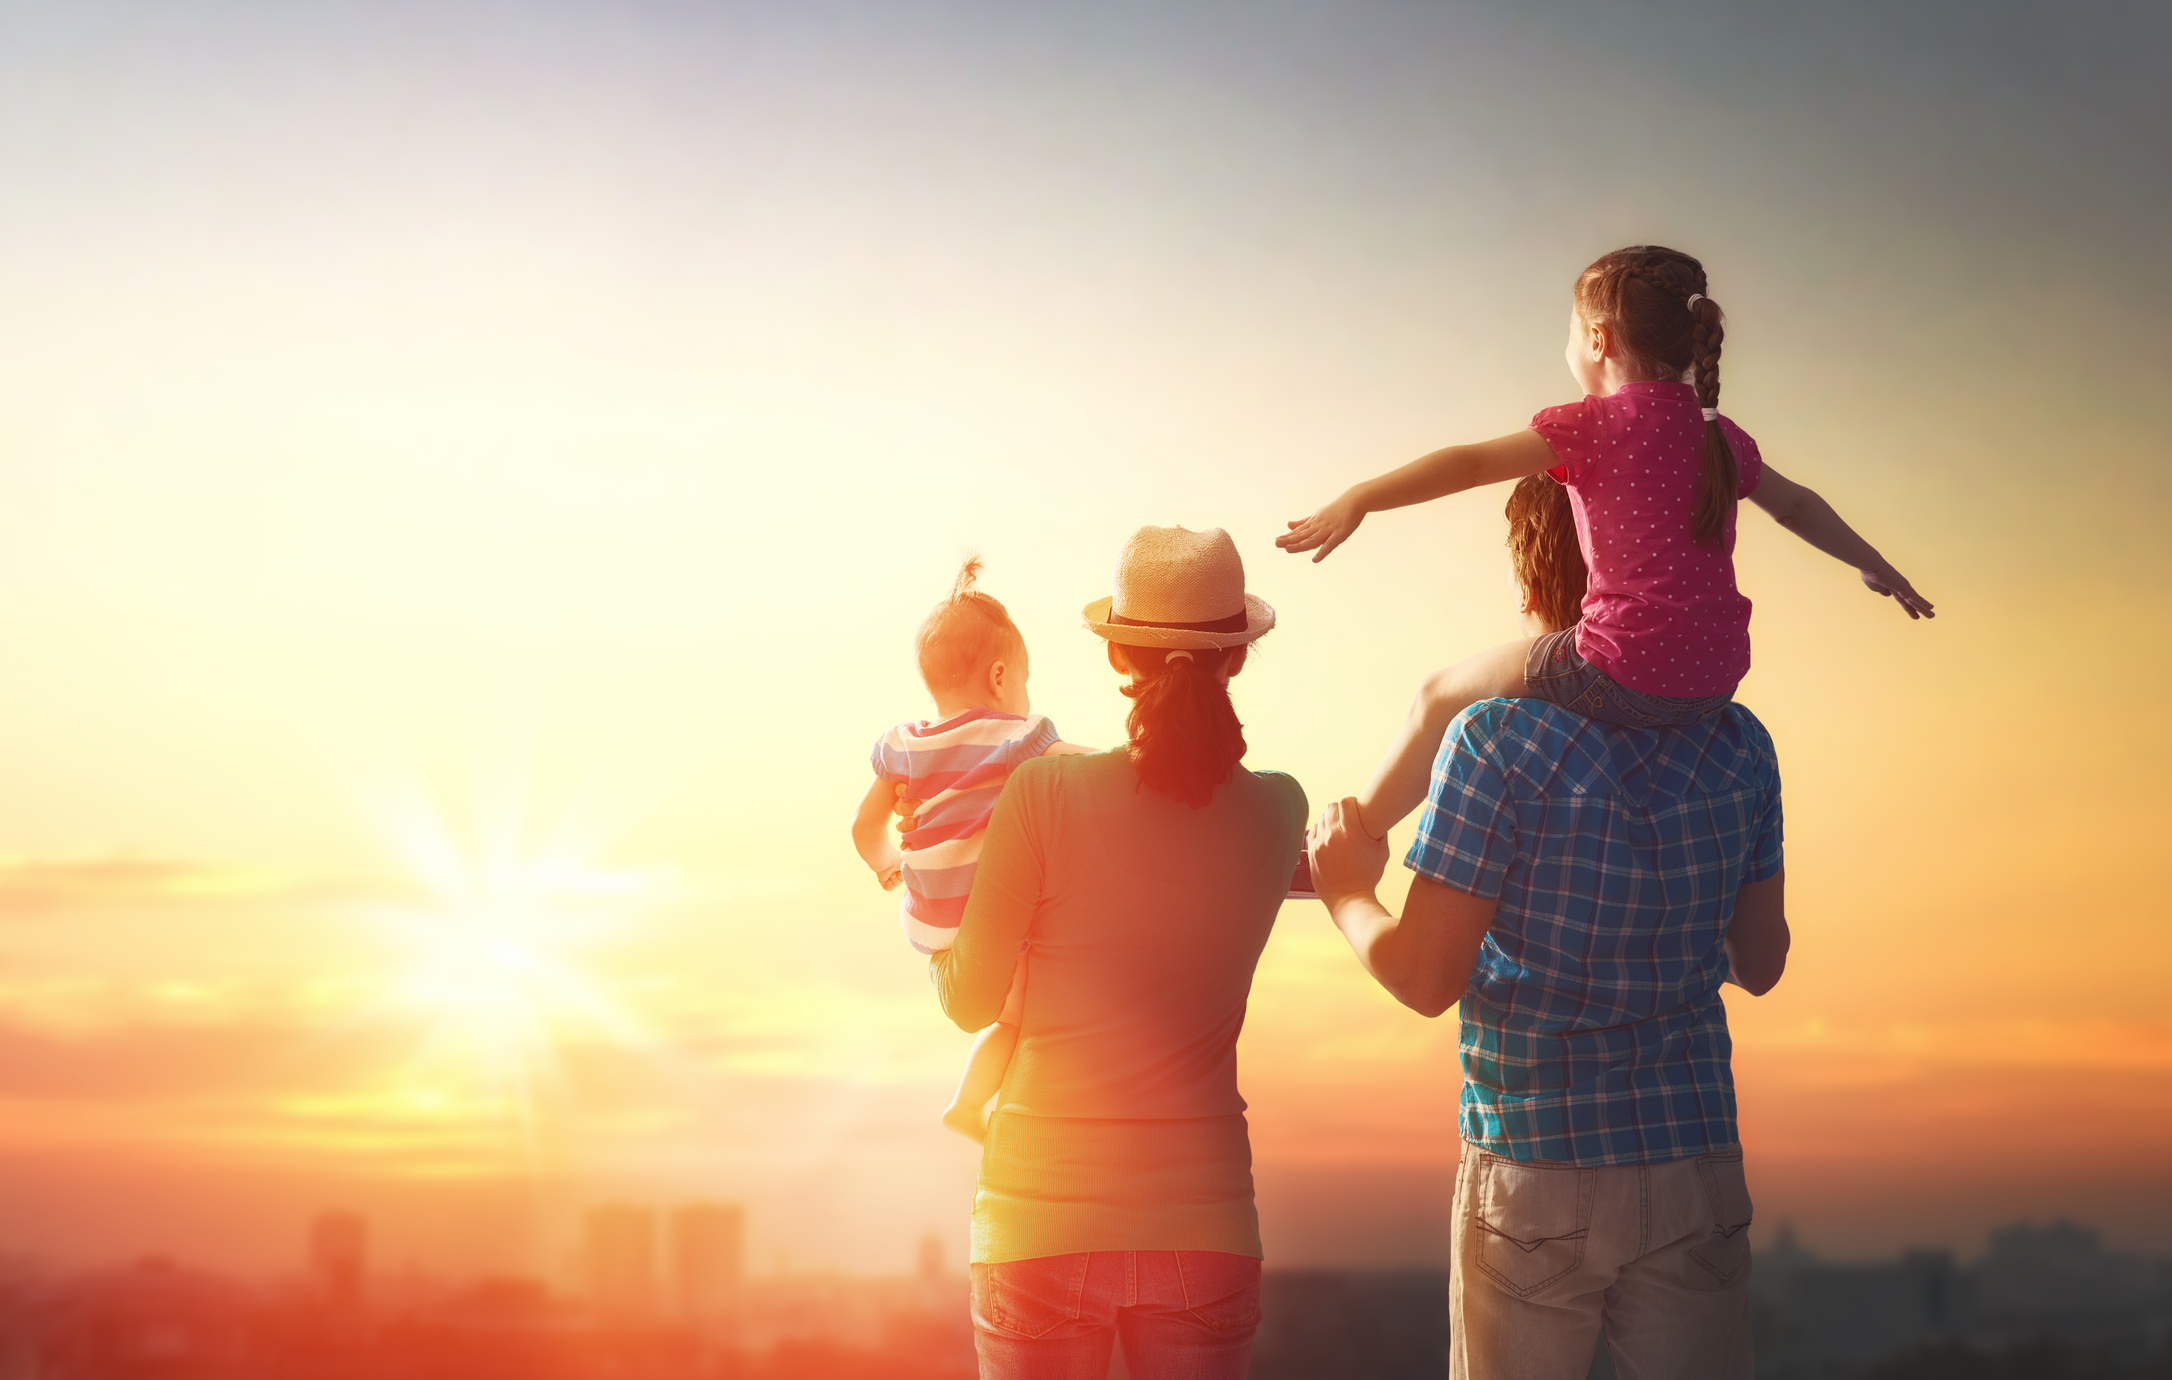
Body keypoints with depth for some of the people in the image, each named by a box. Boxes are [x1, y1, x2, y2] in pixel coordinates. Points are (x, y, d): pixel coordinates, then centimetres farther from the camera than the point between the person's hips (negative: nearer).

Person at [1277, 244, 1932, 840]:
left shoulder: (1594, 426, -6)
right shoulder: (1720, 435, 13)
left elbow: (1472, 463, -13)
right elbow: (1797, 506, 28)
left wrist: (1358, 500, -16)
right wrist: (1874, 565, 43)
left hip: (1627, 677, -7)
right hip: (1715, 681, 7)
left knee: (1443, 697, 11)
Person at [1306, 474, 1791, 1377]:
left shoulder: (1500, 738, -13)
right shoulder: (1739, 745, 2)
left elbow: (1425, 978, -13)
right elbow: (1760, 963, 12)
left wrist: (1348, 896, 6)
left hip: (1532, 1174, -3)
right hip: (1696, 1167, 4)